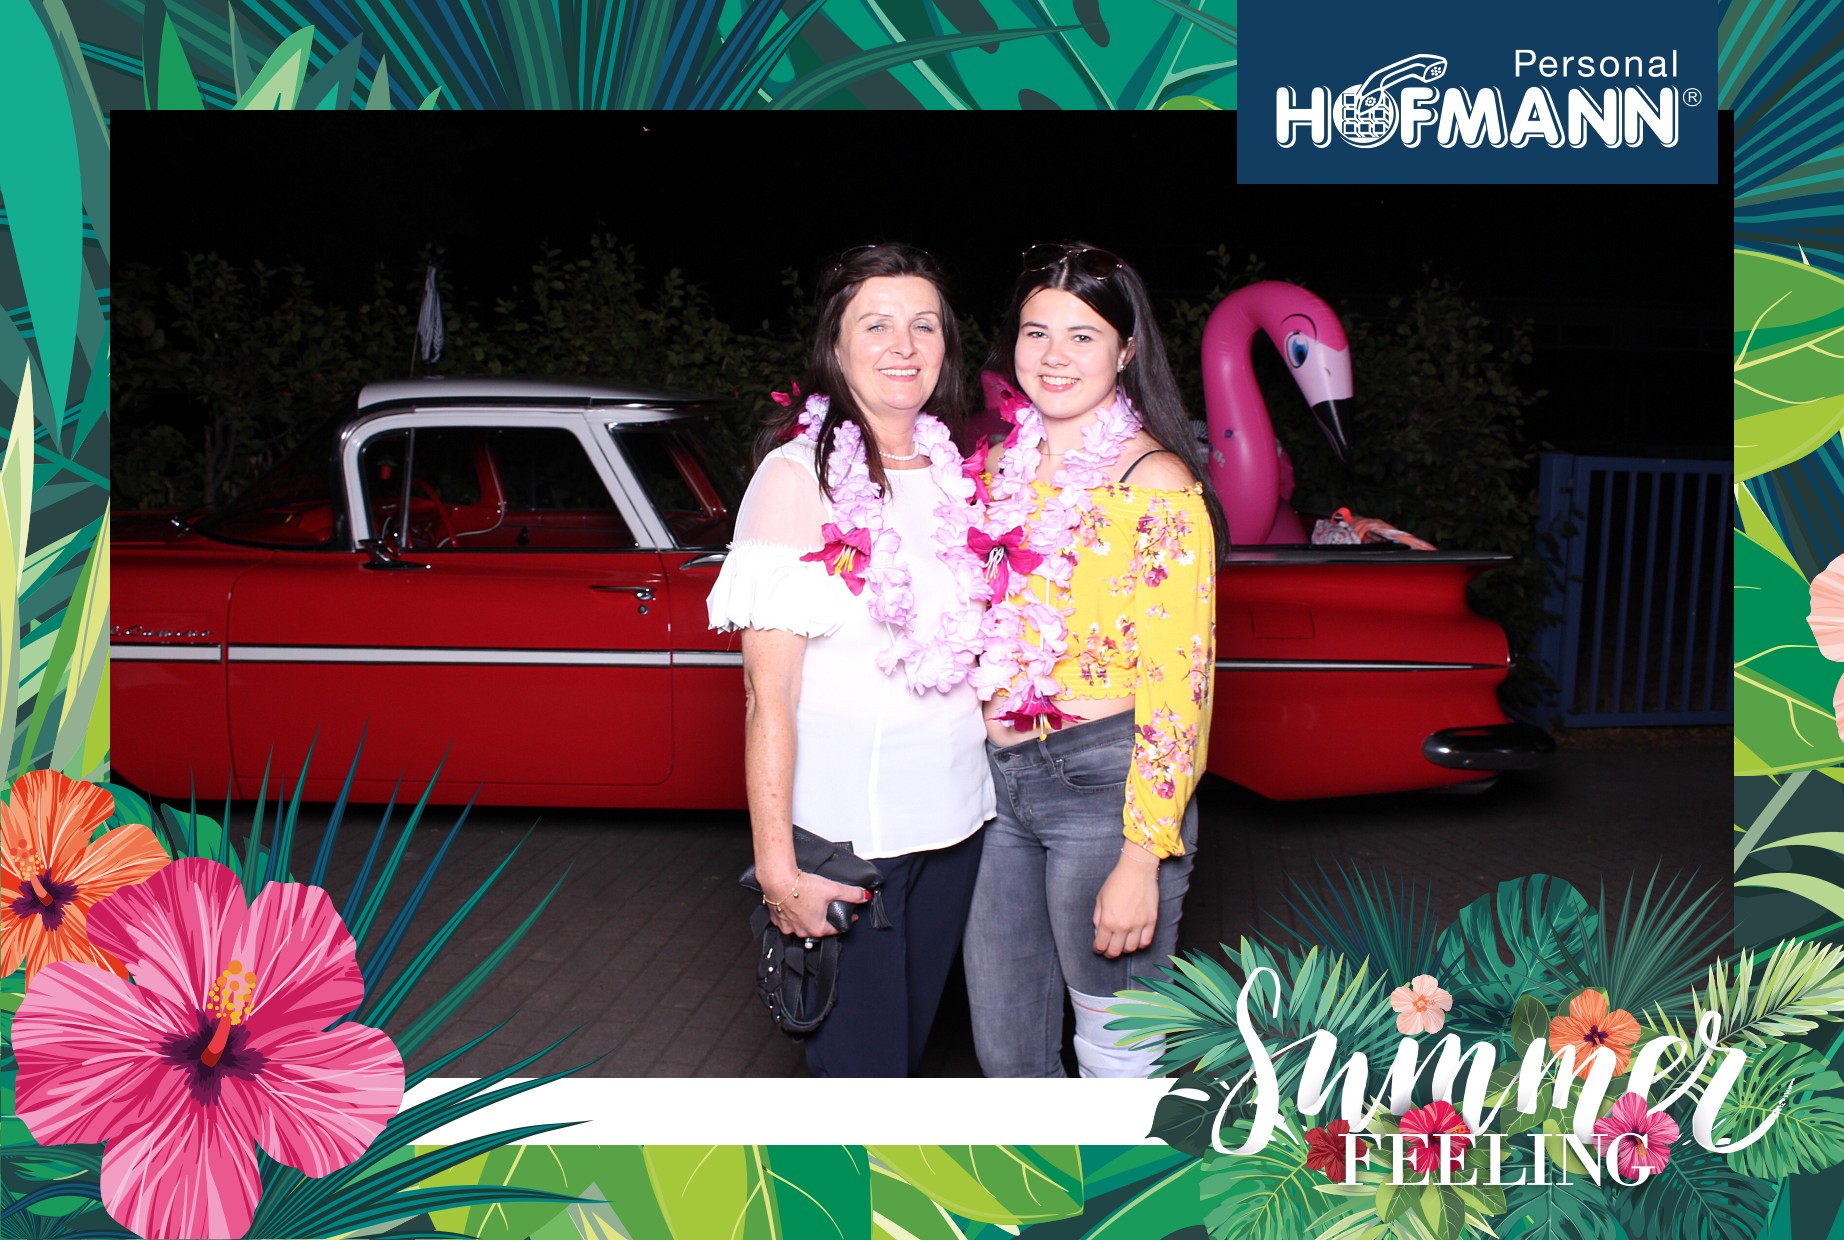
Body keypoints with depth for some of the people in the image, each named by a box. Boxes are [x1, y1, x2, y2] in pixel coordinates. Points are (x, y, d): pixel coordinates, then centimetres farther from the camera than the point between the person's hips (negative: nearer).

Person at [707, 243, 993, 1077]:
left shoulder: (951, 471, 7)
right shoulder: (798, 476, -12)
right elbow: (768, 695, -15)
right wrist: (777, 864, -19)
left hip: (953, 816, 6)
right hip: (844, 827, -6)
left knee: (909, 1039, 18)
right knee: (859, 1062, 4)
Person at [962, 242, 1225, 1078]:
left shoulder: (1156, 484, -10)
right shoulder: (1002, 466, 9)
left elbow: (1178, 685, -13)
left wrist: (1142, 859, -17)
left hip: (1103, 782, -6)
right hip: (1000, 784, 6)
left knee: (1117, 1052, 7)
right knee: (1005, 1050, 16)